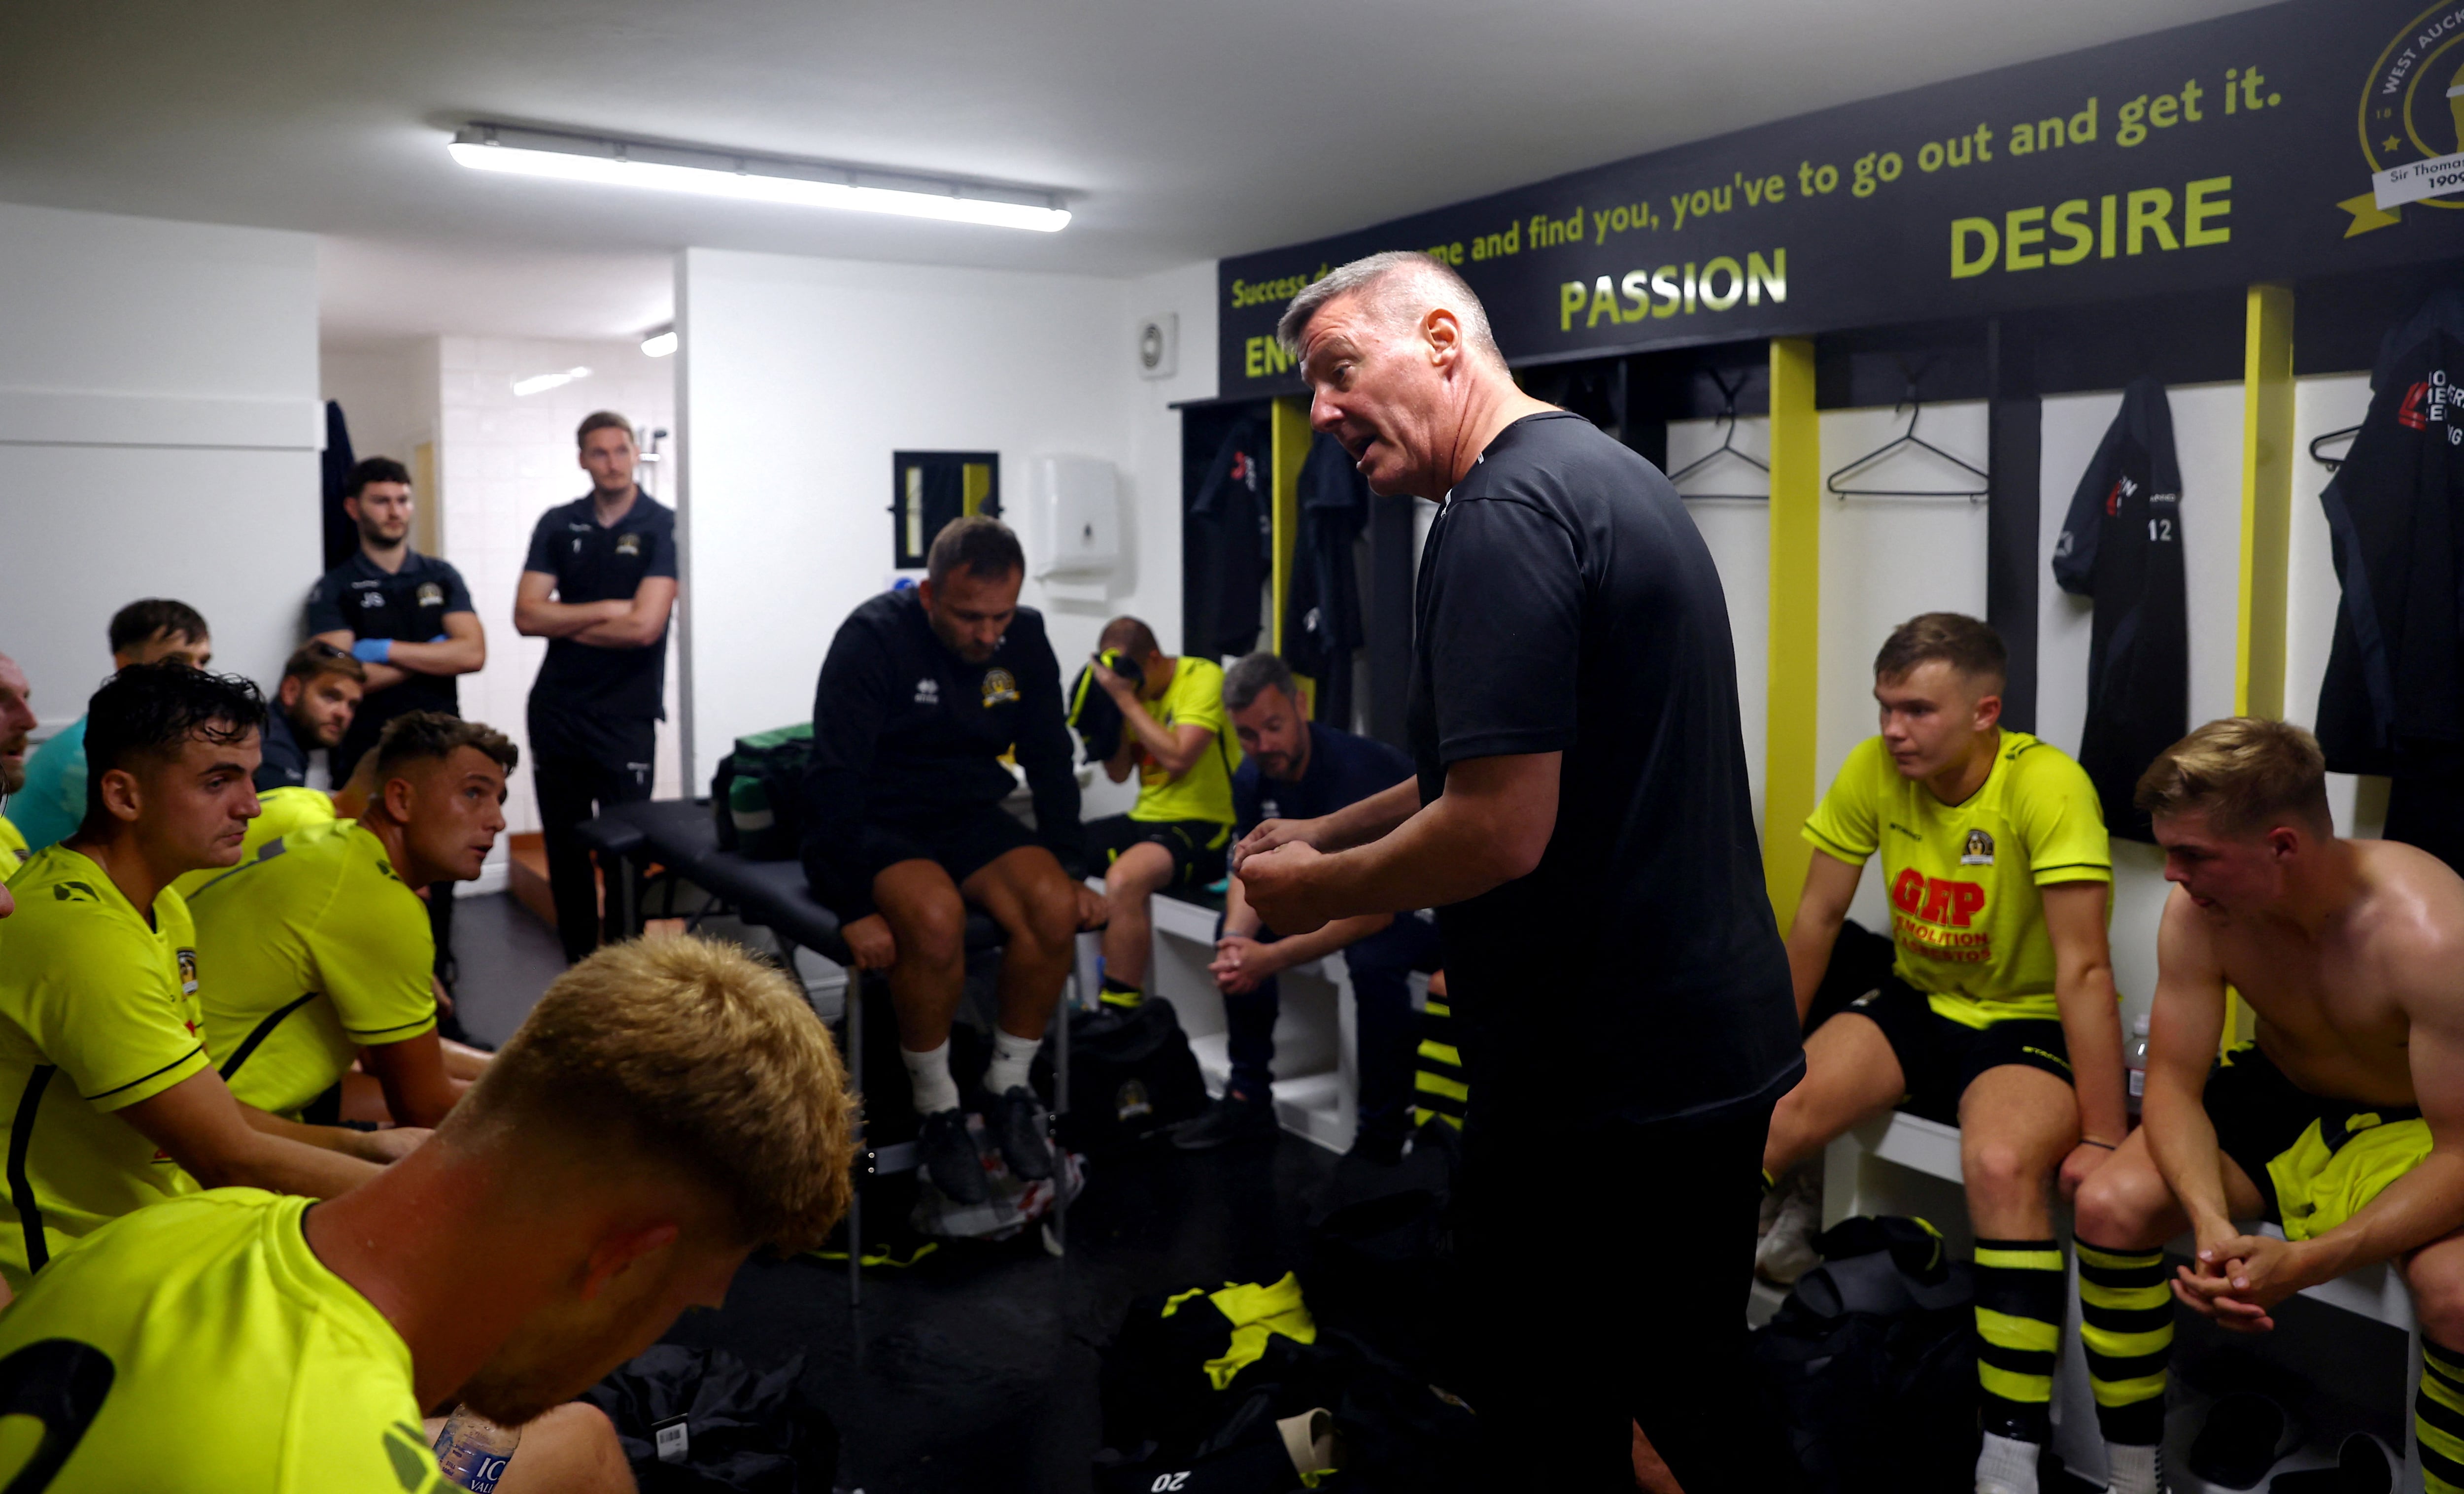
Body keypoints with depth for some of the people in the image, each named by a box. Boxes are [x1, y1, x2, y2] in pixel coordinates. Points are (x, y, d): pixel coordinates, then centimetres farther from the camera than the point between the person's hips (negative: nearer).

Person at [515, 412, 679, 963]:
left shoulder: (663, 526, -5)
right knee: (564, 849, 11)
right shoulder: (557, 525, 7)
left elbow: (644, 627, -15)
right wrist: (605, 610, -11)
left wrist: (564, 621, -4)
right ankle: (579, 971, 23)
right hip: (556, 709, 4)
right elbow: (526, 616, -2)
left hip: (626, 713, -4)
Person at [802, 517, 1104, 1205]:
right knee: (936, 917, -35)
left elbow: (1051, 762, 8)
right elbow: (835, 781, -19)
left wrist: (1067, 872, -1)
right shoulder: (874, 638, -17)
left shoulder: (1025, 639, -1)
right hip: (872, 825, -5)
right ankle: (939, 1110, -13)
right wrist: (857, 909, -24)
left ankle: (1010, 1089, -3)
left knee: (1053, 907, -24)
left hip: (969, 816, 5)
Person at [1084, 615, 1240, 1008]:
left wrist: (1125, 698, -19)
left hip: (1202, 824, -8)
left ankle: (1121, 1012, -23)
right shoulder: (1137, 688, 8)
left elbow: (1178, 758, -24)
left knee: (1123, 880, -33)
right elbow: (1118, 773, 10)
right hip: (1146, 817, 8)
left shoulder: (1203, 678, -12)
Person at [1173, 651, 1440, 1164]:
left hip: (1414, 899, -8)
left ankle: (1385, 1135, -16)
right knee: (1240, 930, -5)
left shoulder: (1358, 771, -31)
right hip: (1342, 881, 8)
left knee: (1373, 960, -36)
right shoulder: (1253, 778, -7)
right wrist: (1237, 940, -25)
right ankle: (1249, 1097, 7)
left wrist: (1273, 959, -39)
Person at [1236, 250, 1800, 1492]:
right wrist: (1328, 833, 16)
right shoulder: (1610, 474, 13)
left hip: (1596, 1085, -10)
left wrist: (1315, 893, -10)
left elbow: (1500, 831, -27)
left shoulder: (1503, 516, -20)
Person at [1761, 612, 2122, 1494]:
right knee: (1770, 1117, -18)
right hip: (1917, 1004, 5)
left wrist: (2103, 1138, -24)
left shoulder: (2047, 786, -22)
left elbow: (2084, 969, -23)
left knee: (2001, 1164, -34)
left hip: (2030, 1025, -4)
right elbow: (1817, 919, 1)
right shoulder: (1872, 769, -8)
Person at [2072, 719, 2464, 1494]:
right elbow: (2174, 1083, -13)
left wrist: (2308, 1262, -42)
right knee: (2110, 1206, -19)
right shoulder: (2198, 909, -19)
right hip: (2279, 1097, 4)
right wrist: (2211, 1220, -33)